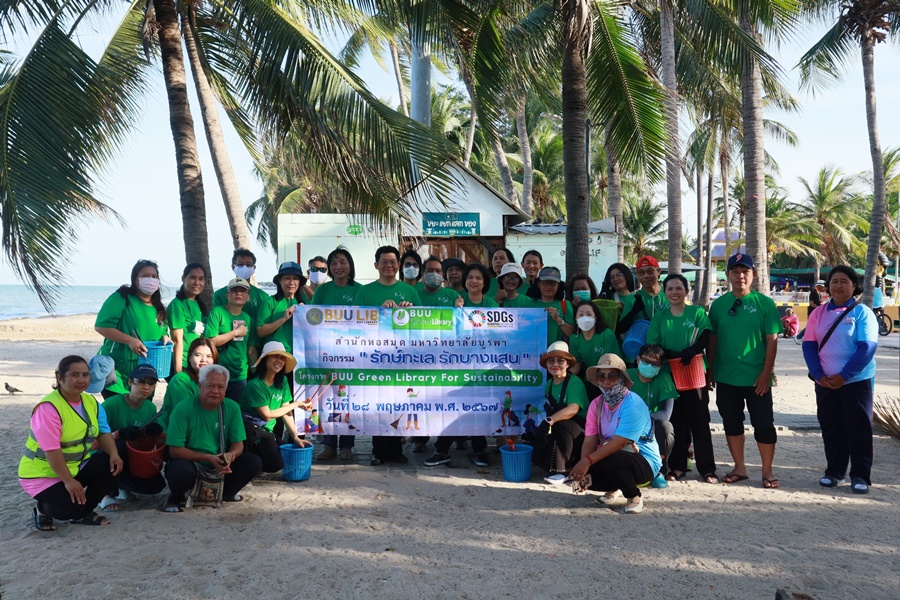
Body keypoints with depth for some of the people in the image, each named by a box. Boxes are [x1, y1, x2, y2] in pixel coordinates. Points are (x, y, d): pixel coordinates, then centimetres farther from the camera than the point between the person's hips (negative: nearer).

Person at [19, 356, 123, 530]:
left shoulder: (91, 402, 0)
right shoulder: (48, 407, -24)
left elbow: (103, 433, 0)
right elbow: (51, 450, -28)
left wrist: (114, 454, -21)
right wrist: (68, 481, -30)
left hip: (77, 466, 7)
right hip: (43, 473, -7)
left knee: (112, 465, -16)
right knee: (69, 508, -29)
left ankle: (84, 513, 4)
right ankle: (42, 510, 9)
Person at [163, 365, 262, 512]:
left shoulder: (232, 408, -5)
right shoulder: (183, 409, -17)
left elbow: (238, 444, -2)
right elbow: (175, 450, -18)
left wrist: (230, 455, -26)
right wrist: (209, 458, -27)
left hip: (220, 465, 4)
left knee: (254, 462, -14)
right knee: (183, 471, -38)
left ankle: (226, 492, 13)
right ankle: (176, 497, -1)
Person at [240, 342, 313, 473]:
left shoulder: (282, 381, 1)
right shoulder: (255, 384, -21)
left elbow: (286, 411, 0)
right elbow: (267, 415, -18)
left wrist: (295, 437, -10)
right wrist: (296, 404, -11)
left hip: (267, 431, 7)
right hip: (250, 430, -7)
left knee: (288, 459, -3)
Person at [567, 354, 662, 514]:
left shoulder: (632, 403, -21)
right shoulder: (596, 404, -1)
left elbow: (619, 442, -30)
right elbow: (590, 441, -7)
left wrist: (588, 461, -38)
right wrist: (583, 465, -27)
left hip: (644, 462, -6)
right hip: (611, 456, 6)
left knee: (611, 460, -36)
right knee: (581, 473, -18)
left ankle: (634, 497, -5)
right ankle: (614, 488, 15)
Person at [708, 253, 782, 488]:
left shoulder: (764, 303, -4)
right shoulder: (718, 304, 4)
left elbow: (772, 340, -6)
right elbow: (712, 339, 9)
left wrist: (766, 373, -11)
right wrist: (710, 370, 6)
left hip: (756, 378, -3)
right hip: (725, 378, 3)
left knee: (763, 423, 3)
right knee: (732, 423, 11)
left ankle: (767, 471, 17)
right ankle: (739, 468, 24)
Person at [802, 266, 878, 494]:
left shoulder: (862, 312, -6)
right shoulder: (819, 313, 5)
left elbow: (867, 348, -13)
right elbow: (809, 345, 3)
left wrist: (844, 375, -17)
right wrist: (819, 375, -9)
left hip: (857, 381, -4)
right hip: (825, 382, 4)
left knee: (858, 429, 1)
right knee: (830, 428, 10)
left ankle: (860, 476, 11)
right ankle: (834, 471, 22)